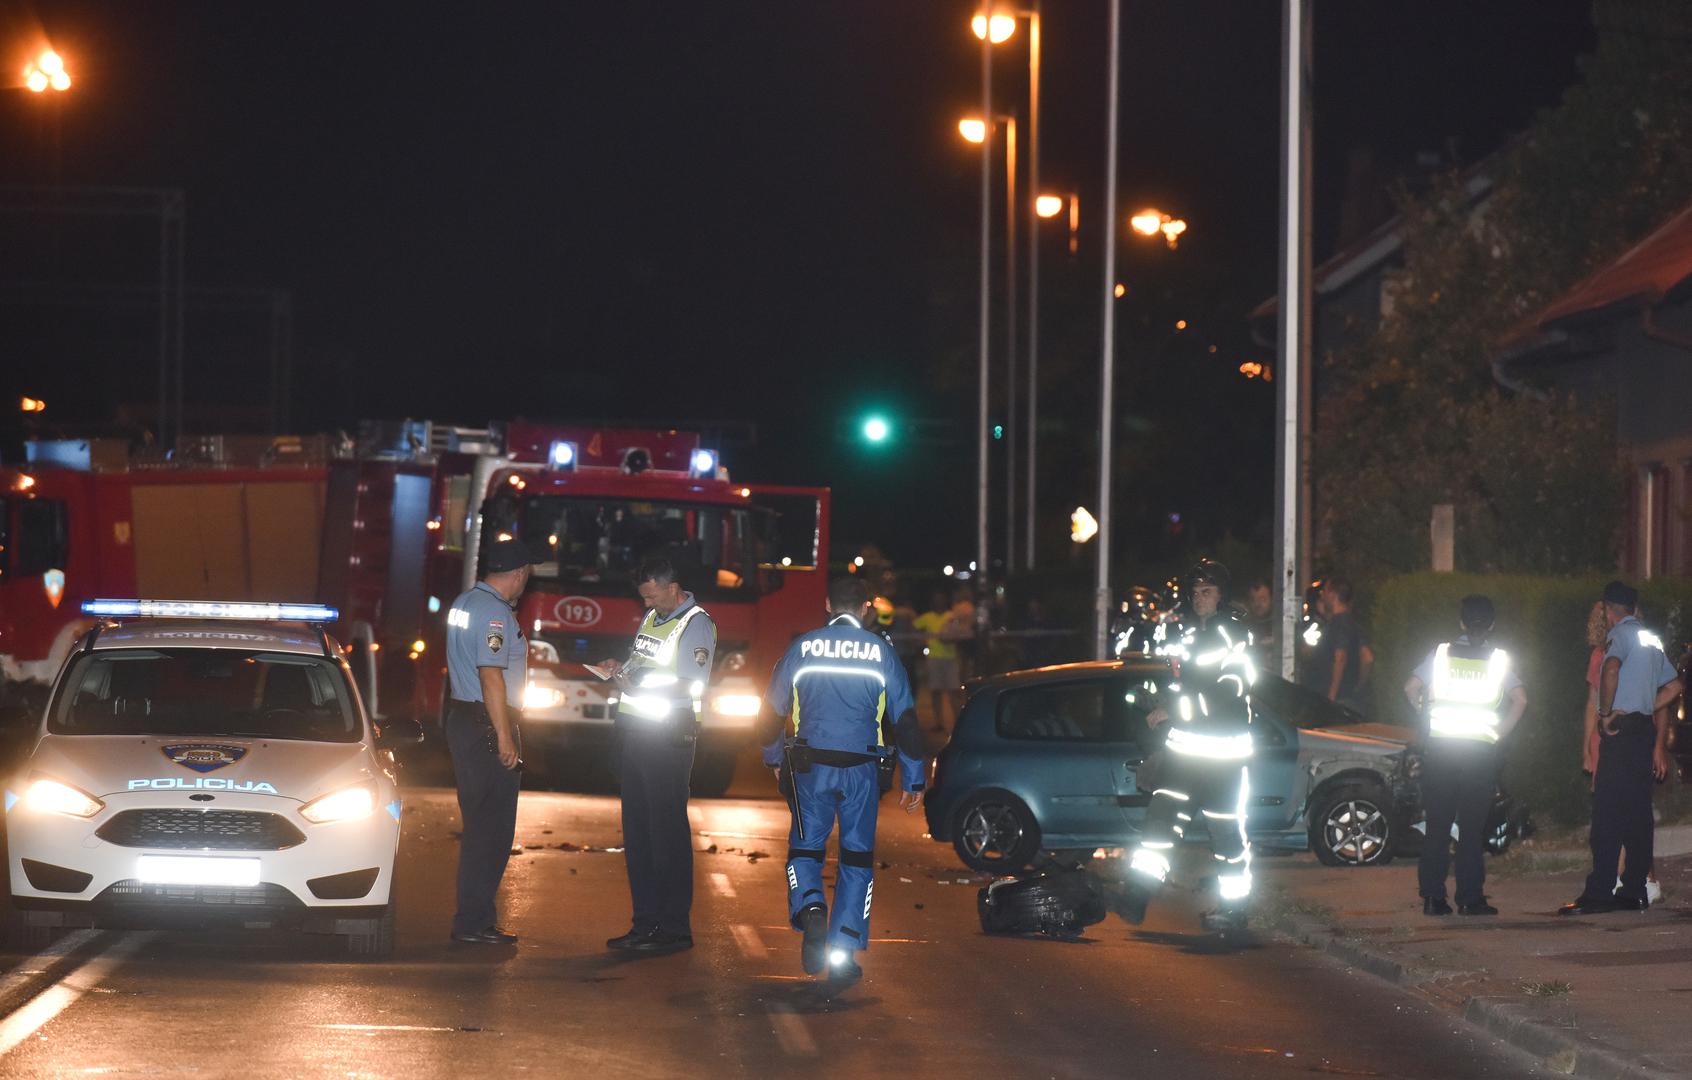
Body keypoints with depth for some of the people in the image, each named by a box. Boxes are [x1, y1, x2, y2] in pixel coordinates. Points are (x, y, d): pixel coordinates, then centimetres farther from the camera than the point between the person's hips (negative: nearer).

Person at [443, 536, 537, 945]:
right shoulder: (495, 612, -16)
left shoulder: (464, 603, 15)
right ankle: (474, 921, -7)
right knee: (491, 826, -7)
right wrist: (505, 738, -21)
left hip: (461, 718, 10)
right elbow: (491, 675, -21)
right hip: (488, 726, -10)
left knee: (480, 822, 15)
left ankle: (474, 918, 18)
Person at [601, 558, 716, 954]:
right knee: (636, 831, 8)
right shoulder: (652, 618, 17)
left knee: (667, 831, -7)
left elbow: (691, 686, -16)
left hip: (666, 737, -9)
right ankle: (646, 923, 13)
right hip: (633, 729, 9)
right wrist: (620, 669, 5)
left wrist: (640, 684, -21)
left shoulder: (696, 625, -8)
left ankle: (675, 928, -5)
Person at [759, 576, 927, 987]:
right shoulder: (880, 652, 1)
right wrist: (914, 779, 9)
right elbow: (905, 717, 2)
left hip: (810, 766, 0)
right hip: (861, 769, 0)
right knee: (857, 857, 9)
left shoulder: (802, 648, 3)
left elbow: (773, 709, 9)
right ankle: (843, 955, 4)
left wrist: (775, 759, 25)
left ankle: (810, 910, -17)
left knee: (804, 848, 14)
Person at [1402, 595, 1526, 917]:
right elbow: (1520, 699, -6)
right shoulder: (1498, 660, 2)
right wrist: (1501, 732, 4)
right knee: (1472, 828, 3)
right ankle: (1470, 898, 2)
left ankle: (1433, 897, 5)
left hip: (1439, 745, 1)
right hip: (1481, 747, -1)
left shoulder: (1442, 653, 3)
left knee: (1437, 826, 6)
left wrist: (1426, 715, 10)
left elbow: (1411, 687, -4)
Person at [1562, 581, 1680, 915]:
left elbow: (1612, 669, -27)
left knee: (1607, 813, -11)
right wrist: (1659, 745, 19)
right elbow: (1673, 686, 23)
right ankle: (1634, 890, 9)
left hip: (1621, 733, -8)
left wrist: (1607, 713, -16)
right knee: (1638, 813, 9)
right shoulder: (1651, 640, 20)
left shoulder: (1622, 633, -6)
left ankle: (1598, 893, -16)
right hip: (1645, 730, 9)